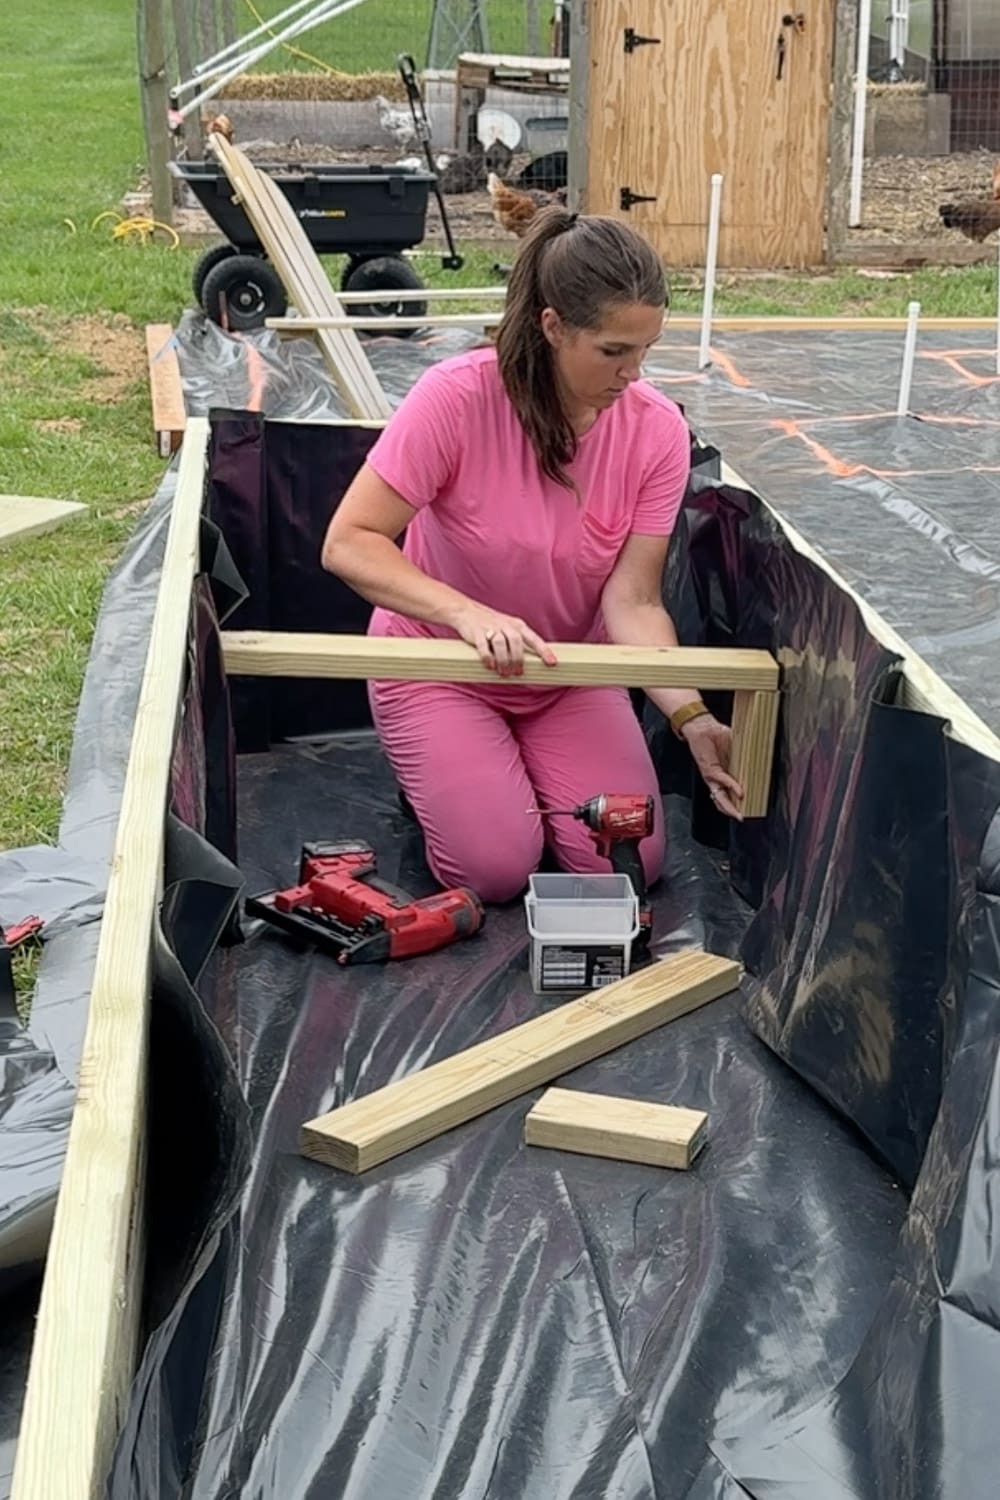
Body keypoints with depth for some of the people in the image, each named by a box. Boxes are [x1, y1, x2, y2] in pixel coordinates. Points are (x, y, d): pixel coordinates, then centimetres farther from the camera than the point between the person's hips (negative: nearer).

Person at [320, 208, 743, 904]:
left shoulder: (658, 429, -17)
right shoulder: (457, 397, -28)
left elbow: (633, 601, -19)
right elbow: (349, 545, -27)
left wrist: (691, 718, -35)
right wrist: (470, 614, -42)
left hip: (572, 672, 3)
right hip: (439, 665, -3)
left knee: (629, 866, -8)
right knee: (497, 870, -16)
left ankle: (523, 761, 21)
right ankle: (432, 767, 17)